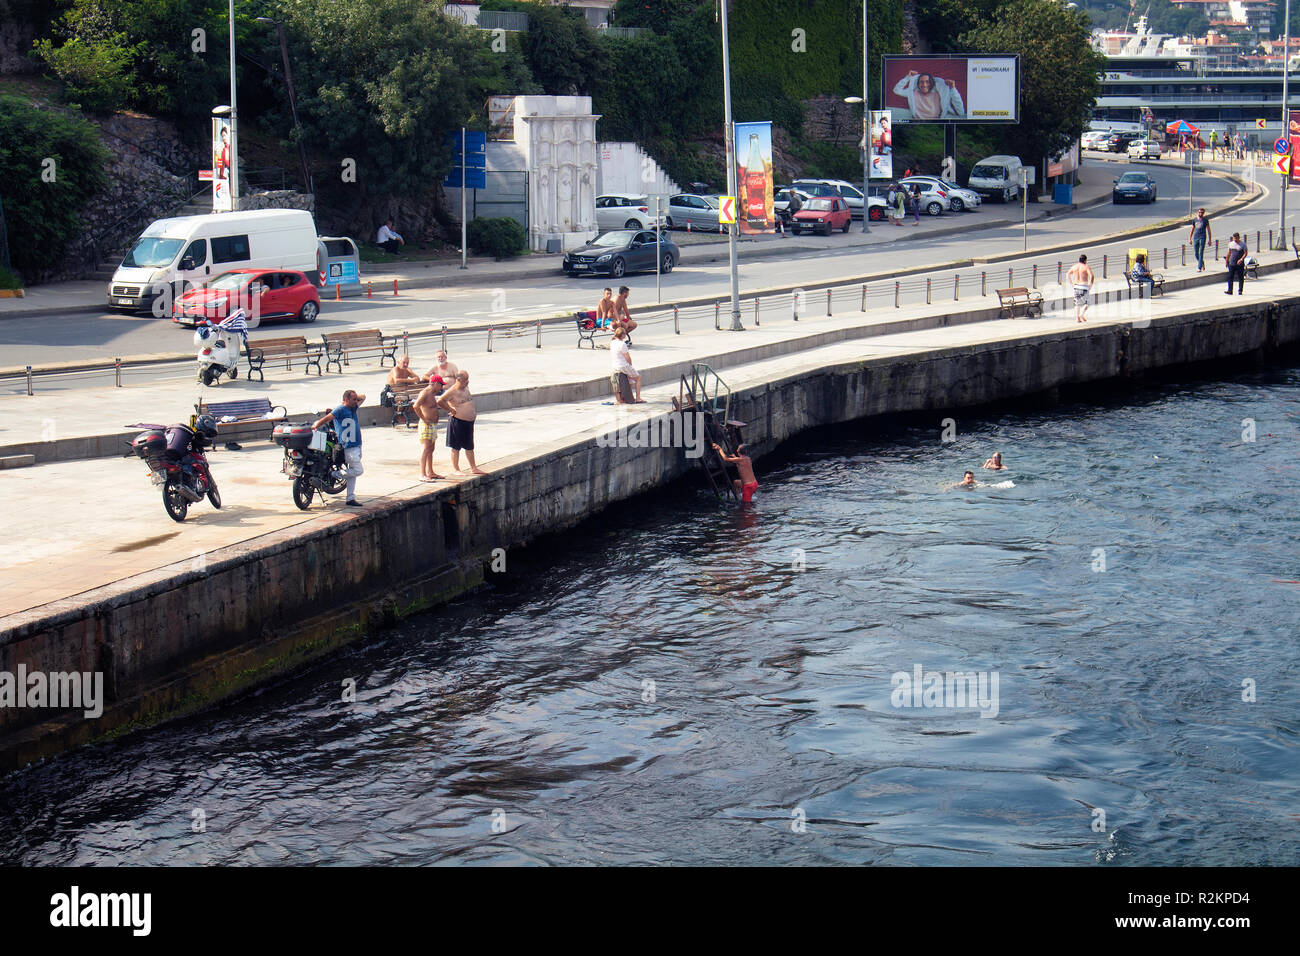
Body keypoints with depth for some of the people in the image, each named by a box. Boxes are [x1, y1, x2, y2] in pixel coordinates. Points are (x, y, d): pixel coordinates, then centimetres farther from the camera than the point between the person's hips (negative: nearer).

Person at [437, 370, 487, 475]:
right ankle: (456, 469, 8)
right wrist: (450, 409, -14)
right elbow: (440, 402, -22)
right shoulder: (452, 391, -15)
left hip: (469, 422, 8)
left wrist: (473, 413, 16)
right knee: (456, 447, 1)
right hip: (458, 422, -8)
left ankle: (473, 468, 24)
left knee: (469, 446, 16)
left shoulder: (466, 388, 11)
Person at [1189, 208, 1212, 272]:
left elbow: (1208, 230, 5)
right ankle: (1202, 263, 31)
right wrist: (1190, 238, 9)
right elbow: (1192, 230, 16)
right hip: (1195, 237, 4)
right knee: (1196, 253, 6)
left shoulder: (1205, 220, 2)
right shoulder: (1194, 220, 11)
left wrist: (1209, 240, 1)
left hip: (1202, 237, -4)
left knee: (1201, 253, -8)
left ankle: (1199, 268, -7)